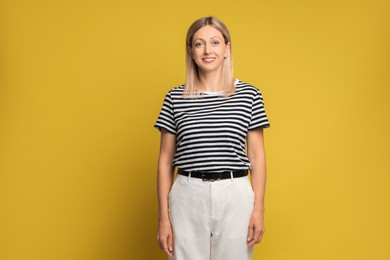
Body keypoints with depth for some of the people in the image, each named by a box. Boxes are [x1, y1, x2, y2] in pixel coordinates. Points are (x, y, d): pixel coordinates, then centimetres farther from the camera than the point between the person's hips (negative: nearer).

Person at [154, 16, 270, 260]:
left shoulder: (249, 94, 2)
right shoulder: (175, 98, 3)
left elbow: (257, 156, 4)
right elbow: (166, 160, 4)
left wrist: (259, 208, -2)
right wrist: (164, 216, 1)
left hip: (235, 196, 0)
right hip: (187, 196, 0)